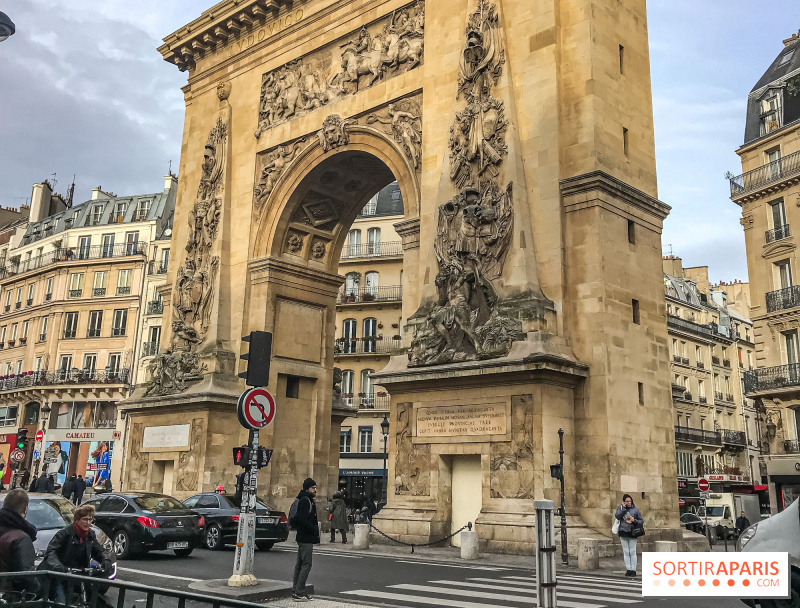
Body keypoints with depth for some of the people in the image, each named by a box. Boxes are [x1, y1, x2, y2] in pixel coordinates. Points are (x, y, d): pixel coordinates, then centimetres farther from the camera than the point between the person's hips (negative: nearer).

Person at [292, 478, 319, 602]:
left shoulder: (309, 500, 19)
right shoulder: (305, 500, -14)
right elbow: (303, 519, -23)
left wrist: (315, 529, 12)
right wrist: (315, 529, -20)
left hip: (303, 538, 11)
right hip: (306, 538, -11)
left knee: (300, 564, 13)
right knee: (306, 564, -9)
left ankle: (296, 590, 19)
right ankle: (299, 592, -8)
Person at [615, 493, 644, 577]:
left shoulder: (635, 509, 1)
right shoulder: (620, 508, 4)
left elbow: (641, 521, 5)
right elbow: (617, 516, -13)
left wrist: (634, 520, -13)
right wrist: (624, 508, -15)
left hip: (632, 533, -2)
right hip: (623, 533, 2)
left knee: (632, 552, 0)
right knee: (626, 552, 5)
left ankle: (633, 570, 7)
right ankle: (628, 569, 11)